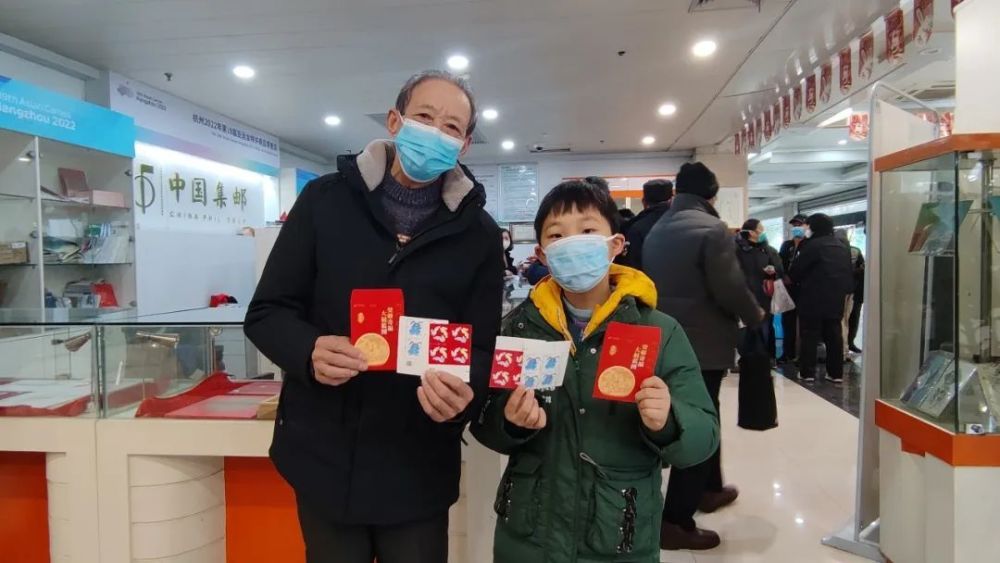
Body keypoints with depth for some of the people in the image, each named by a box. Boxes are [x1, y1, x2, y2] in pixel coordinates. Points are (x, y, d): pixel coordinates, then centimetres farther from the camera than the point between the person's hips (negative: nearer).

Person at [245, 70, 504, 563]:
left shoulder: (478, 233, 0)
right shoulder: (324, 200, -1)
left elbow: (483, 350, -2)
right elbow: (266, 313, -1)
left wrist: (464, 392, -25)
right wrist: (309, 350, -22)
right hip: (324, 458, 0)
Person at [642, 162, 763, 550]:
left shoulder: (656, 231, 9)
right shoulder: (711, 228, -15)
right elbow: (730, 289, -20)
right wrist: (754, 315, -2)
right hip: (703, 343, -8)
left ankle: (710, 490, 39)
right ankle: (675, 521, 2)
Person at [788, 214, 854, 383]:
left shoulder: (812, 245, -11)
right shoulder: (843, 247, 14)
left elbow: (797, 268, -7)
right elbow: (850, 273, 17)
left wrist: (793, 281, 12)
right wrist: (845, 290, 21)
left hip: (813, 298, -7)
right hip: (836, 298, 7)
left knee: (810, 335, -1)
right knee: (834, 335, 9)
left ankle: (808, 372, 0)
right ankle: (836, 373, 11)